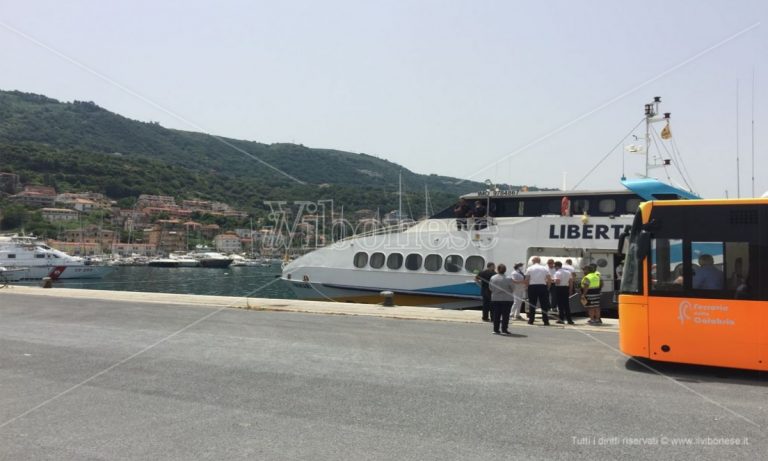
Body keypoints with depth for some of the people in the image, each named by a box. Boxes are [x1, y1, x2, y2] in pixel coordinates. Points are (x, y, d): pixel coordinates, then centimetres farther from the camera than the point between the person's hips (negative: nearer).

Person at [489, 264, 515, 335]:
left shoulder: (492, 278, -4)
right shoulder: (508, 279, -12)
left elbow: (490, 288, 4)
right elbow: (513, 289, -3)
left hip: (495, 299, 3)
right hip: (506, 299, -3)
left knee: (496, 315, 10)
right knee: (505, 315, 4)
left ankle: (495, 329, 11)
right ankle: (504, 329, 4)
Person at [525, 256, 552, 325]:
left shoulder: (529, 268, 2)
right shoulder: (545, 268, 5)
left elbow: (526, 280, -2)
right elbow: (549, 279, -1)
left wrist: (527, 286, 13)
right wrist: (548, 287, 11)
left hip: (532, 287, 0)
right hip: (542, 286, 0)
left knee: (532, 304, 6)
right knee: (544, 305, 5)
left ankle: (531, 320, 7)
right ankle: (545, 321, 3)